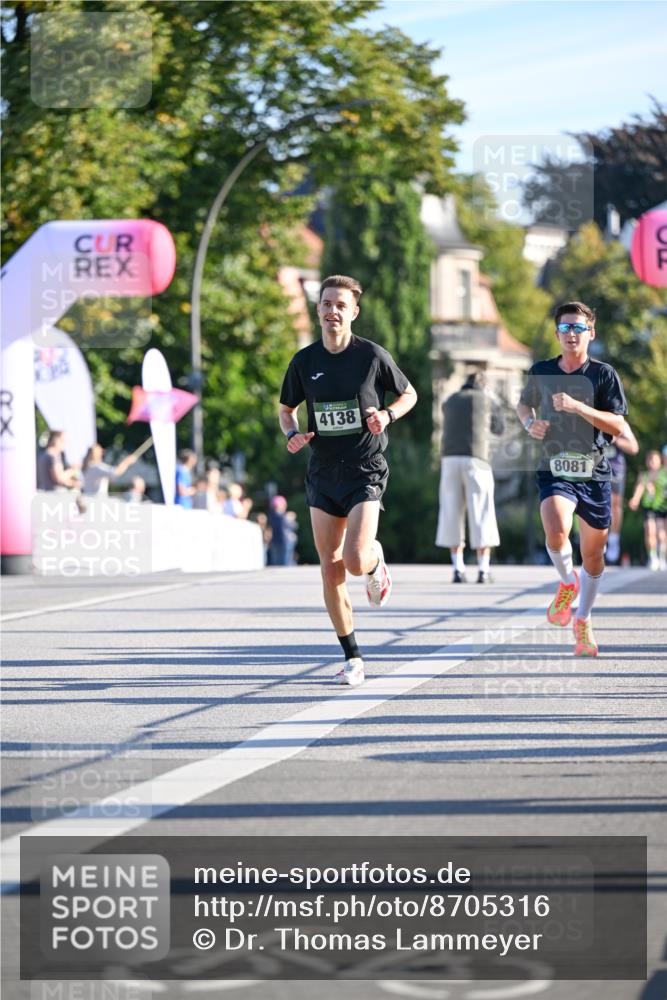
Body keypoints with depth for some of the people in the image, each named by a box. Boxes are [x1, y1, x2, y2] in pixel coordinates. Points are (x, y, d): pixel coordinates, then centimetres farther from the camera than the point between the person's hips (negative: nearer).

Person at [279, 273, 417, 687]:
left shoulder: (372, 355, -5)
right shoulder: (304, 361, 3)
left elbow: (409, 394, 9)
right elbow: (287, 409, 17)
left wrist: (387, 415, -12)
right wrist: (293, 434, -5)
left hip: (366, 471, -4)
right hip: (323, 474, 4)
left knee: (355, 561, -19)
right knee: (331, 570, 1)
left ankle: (377, 560, 20)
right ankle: (353, 658, 11)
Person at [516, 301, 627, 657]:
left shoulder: (603, 374, -3)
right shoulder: (541, 372, 4)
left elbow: (618, 426, -10)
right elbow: (524, 403, 24)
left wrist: (578, 407, -22)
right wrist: (530, 422, 1)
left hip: (594, 473, 0)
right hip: (554, 470, 0)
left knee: (593, 553, 9)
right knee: (556, 532, -29)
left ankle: (583, 621, 30)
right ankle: (568, 583, 3)